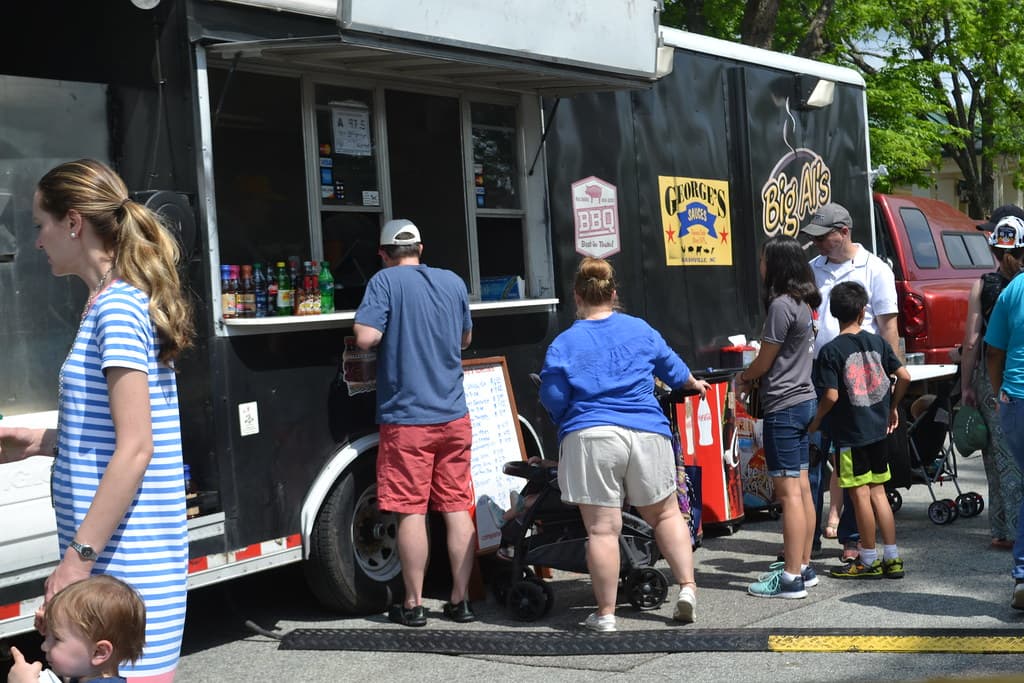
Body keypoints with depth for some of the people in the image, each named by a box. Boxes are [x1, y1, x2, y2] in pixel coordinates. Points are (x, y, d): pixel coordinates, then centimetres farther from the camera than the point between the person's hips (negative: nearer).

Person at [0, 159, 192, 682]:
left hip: (124, 556, -9)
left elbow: (135, 449, -20)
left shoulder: (116, 307, -15)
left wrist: (79, 557, -19)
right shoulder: (117, 301, 14)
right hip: (108, 544, 9)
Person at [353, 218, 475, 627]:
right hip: (453, 416, 4)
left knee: (411, 512, 1)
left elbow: (366, 338, -17)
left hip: (406, 418, -4)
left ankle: (414, 605, 7)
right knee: (457, 508, 8)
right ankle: (460, 600, 12)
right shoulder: (453, 282, 10)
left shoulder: (385, 281, -6)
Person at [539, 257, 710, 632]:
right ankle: (687, 586, 11)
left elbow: (553, 398, -2)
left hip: (590, 437, -3)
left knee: (602, 528, 0)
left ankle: (605, 613, 5)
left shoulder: (564, 344, 2)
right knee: (666, 514, 19)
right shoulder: (640, 330, 11)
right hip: (647, 433, 3)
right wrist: (694, 384, 46)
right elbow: (672, 368, 25)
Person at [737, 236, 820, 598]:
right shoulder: (805, 303, 12)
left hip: (783, 406, -10)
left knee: (789, 492, -7)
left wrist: (742, 377, 8)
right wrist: (753, 378, 9)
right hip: (804, 399, 10)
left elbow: (764, 361, -11)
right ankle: (804, 567, 21)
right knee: (802, 489, 13)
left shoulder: (781, 304, -17)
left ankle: (791, 578, -4)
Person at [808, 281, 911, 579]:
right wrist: (892, 407, 17)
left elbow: (831, 396, -17)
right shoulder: (877, 342, 3)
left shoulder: (831, 351, -12)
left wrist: (815, 421, -1)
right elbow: (904, 376, 2)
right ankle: (892, 559, 17)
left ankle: (869, 561, 10)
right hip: (878, 429, 6)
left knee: (860, 494, 2)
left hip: (850, 434, -6)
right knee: (878, 491, 13)